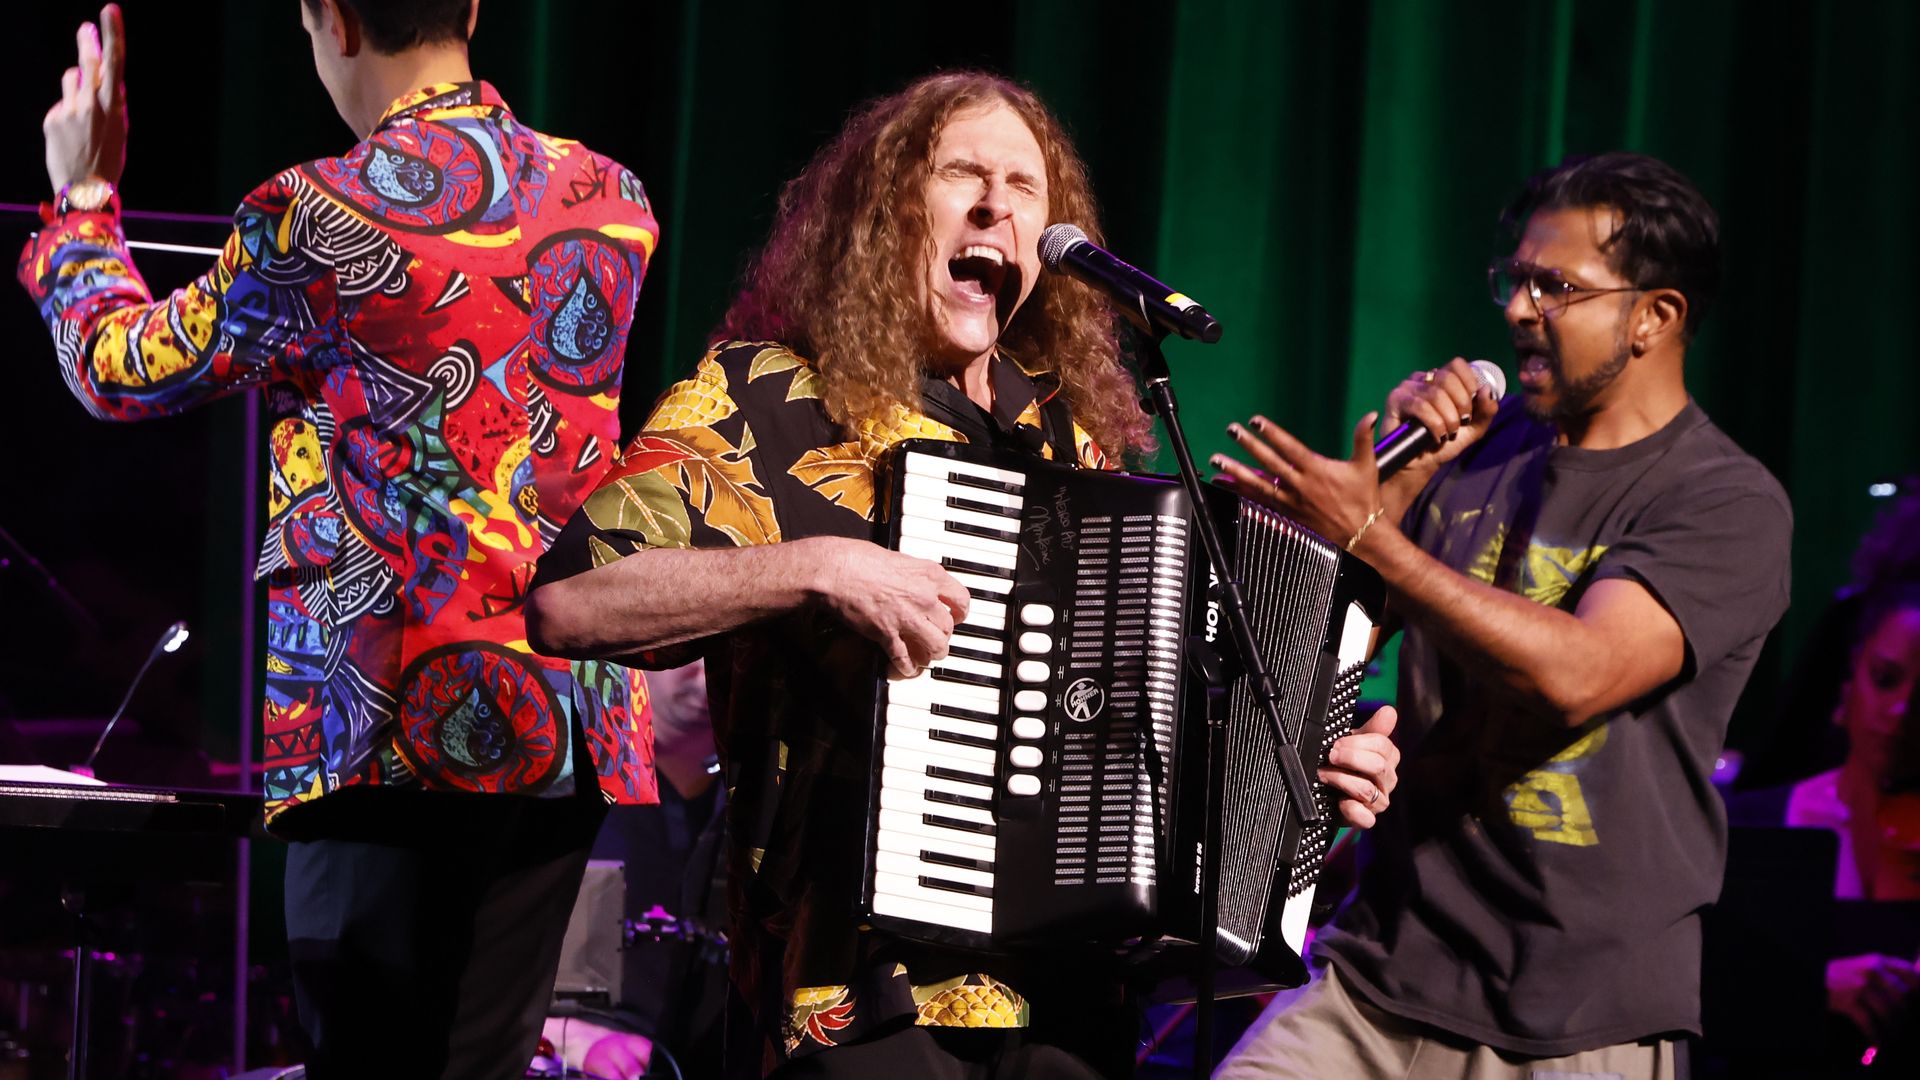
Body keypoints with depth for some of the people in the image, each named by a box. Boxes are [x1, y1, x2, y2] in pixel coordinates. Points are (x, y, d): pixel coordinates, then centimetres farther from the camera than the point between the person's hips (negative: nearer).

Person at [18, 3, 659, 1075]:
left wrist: (82, 195, 23)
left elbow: (120, 371, 6)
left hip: (402, 727, -6)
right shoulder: (613, 201, 8)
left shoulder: (315, 221, -10)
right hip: (577, 729, 6)